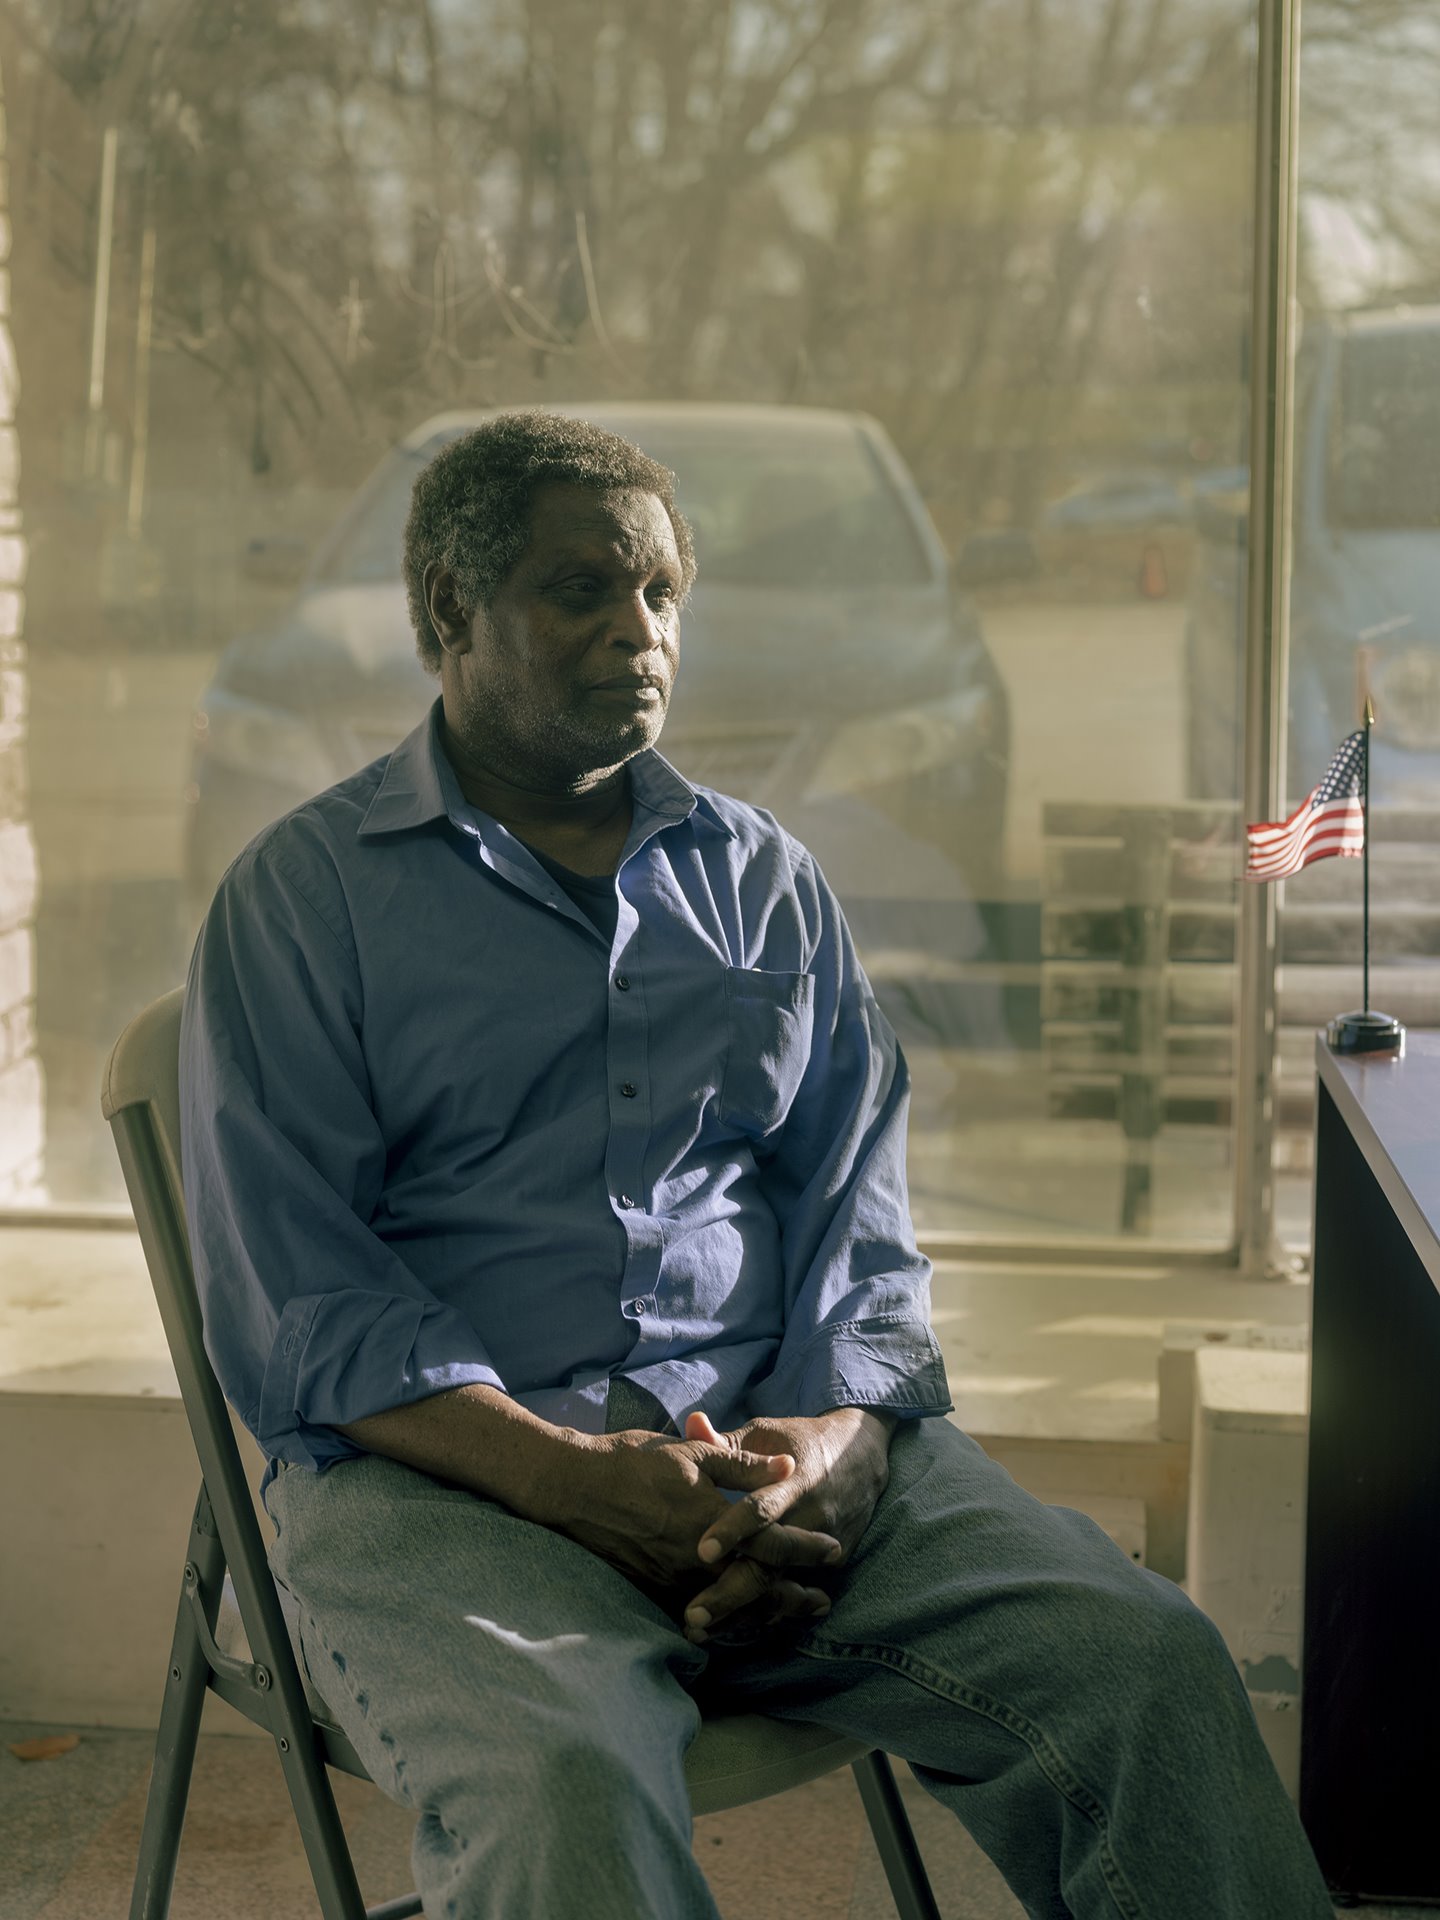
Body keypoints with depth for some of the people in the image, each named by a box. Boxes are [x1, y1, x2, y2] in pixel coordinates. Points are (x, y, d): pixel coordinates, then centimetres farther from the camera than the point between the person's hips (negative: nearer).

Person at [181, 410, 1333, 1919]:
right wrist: (577, 1480, -18)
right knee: (562, 1780, -37)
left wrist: (837, 1437, -9)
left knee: (1147, 1661, -22)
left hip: (786, 1435, 4)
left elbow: (857, 1211, 14)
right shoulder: (303, 895, 6)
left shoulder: (764, 877, 20)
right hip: (449, 1470, -3)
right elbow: (288, 1300, -3)